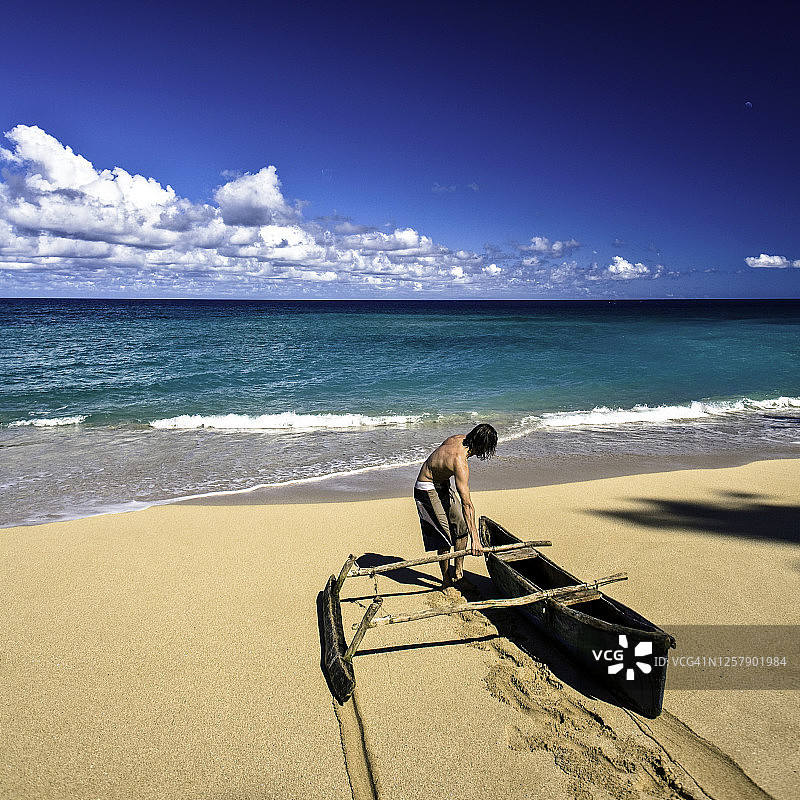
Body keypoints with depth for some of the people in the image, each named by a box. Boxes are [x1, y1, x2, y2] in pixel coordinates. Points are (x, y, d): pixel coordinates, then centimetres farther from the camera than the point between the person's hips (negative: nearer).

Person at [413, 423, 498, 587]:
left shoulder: (460, 438, -8)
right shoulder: (460, 463, -34)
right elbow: (467, 504, -35)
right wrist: (475, 540, -34)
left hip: (442, 485, 10)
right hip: (427, 491, -10)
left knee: (462, 526, 9)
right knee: (444, 537, -6)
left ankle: (458, 573, 19)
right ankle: (446, 582, 9)